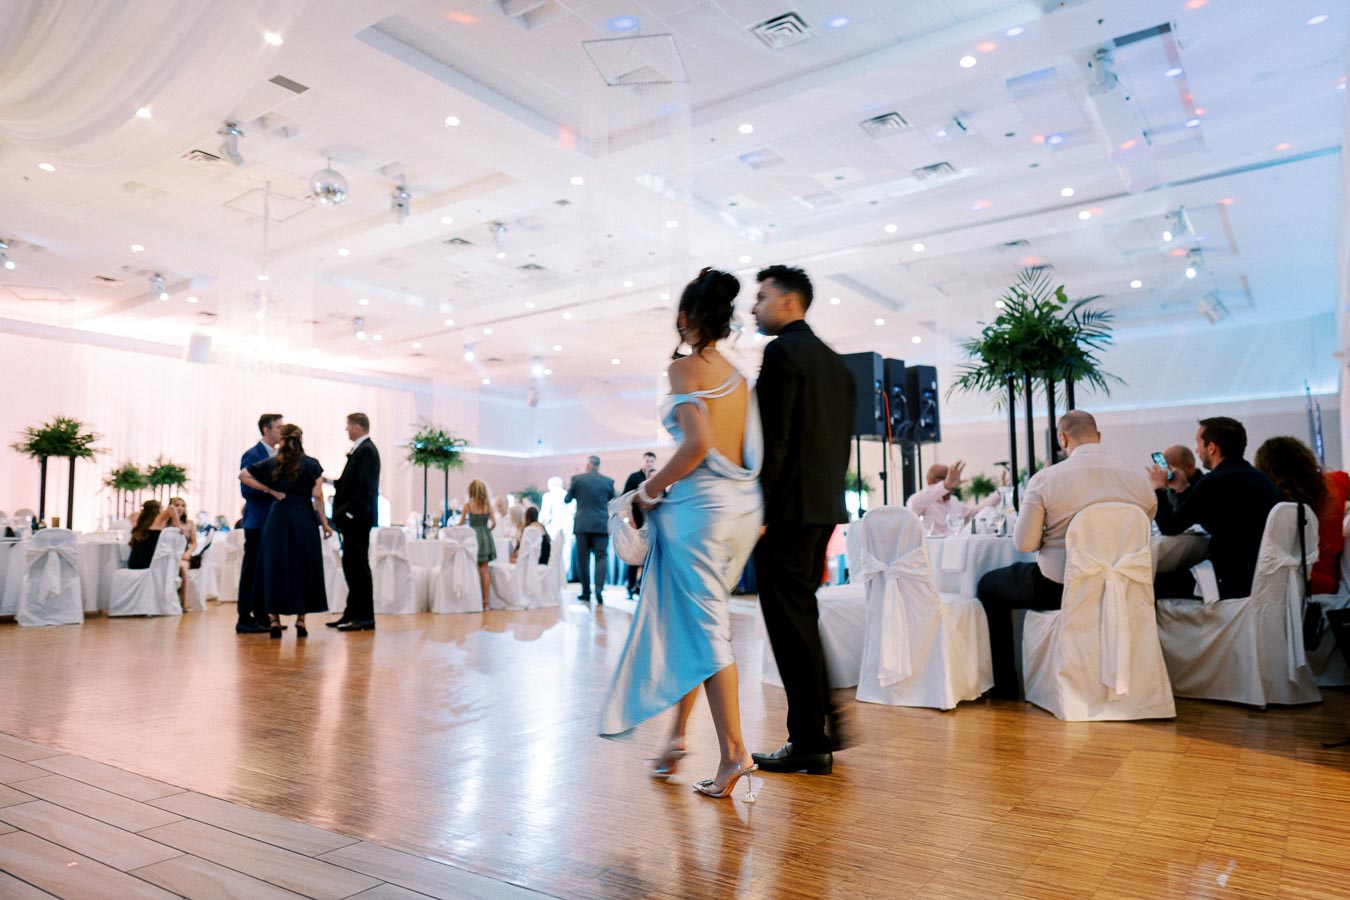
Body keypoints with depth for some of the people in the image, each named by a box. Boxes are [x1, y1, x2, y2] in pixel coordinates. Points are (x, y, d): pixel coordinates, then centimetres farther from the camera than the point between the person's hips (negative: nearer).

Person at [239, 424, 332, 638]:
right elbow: (317, 496, -5)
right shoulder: (311, 464, 0)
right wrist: (324, 523, -1)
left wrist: (269, 490, 6)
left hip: (278, 518, 2)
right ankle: (300, 620, 6)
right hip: (304, 519, -2)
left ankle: (274, 618, 6)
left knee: (275, 566, 8)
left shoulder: (272, 464, 6)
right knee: (304, 568, 6)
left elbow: (243, 475, 8)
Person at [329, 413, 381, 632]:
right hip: (352, 518, 10)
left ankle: (366, 617, 0)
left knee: (358, 565, -5)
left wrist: (351, 512, -21)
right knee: (351, 564, 13)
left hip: (358, 517, -10)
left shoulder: (366, 450, -13)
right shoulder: (359, 450, 17)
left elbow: (365, 486, -20)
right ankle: (353, 613, 21)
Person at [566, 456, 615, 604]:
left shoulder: (577, 479, 0)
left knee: (583, 558, 9)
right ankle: (599, 591, -14)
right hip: (602, 525, 0)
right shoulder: (608, 481, 3)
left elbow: (567, 500, 10)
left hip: (582, 524, 0)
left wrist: (570, 489, 29)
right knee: (601, 557, 1)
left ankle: (586, 593, 11)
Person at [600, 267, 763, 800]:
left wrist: (652, 489, -8)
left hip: (701, 505, -8)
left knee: (705, 627, -2)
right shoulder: (737, 376, 13)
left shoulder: (684, 369, -7)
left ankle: (733, 751, 0)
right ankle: (677, 734, 24)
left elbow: (699, 442, -20)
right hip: (744, 505, 8)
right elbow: (752, 450, 10)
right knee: (696, 620, 16)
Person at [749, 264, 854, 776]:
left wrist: (759, 509, -16)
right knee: (803, 617, 17)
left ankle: (810, 743, 7)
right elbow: (842, 441, 17)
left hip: (788, 508, -9)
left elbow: (774, 439, -17)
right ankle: (825, 724, 25)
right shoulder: (834, 362, 17)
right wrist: (828, 501, 19)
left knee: (791, 624, -2)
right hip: (824, 508, 9)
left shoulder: (782, 352, -9)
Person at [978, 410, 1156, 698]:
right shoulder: (1138, 480, -2)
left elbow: (1024, 543, -11)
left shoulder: (1044, 479, -15)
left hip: (1057, 587, -5)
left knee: (988, 585, 20)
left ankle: (1004, 683, 22)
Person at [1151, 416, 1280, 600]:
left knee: (1157, 583, -2)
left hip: (1233, 585, -9)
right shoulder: (1263, 480, 10)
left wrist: (1159, 489, 9)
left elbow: (1168, 527, -8)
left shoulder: (1215, 483, -16)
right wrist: (1184, 489, 31)